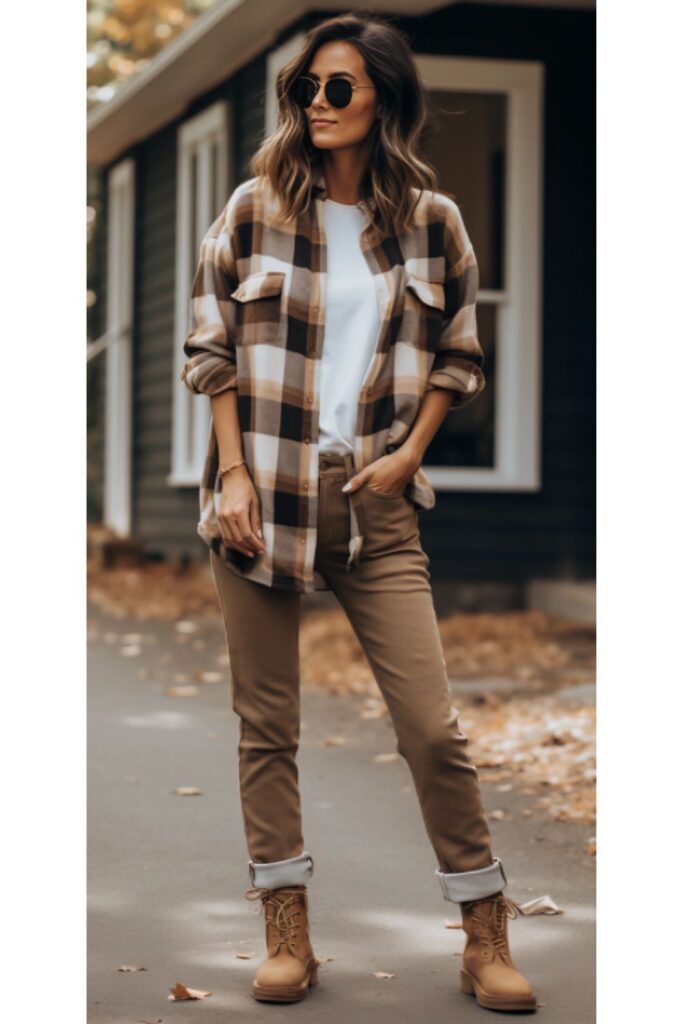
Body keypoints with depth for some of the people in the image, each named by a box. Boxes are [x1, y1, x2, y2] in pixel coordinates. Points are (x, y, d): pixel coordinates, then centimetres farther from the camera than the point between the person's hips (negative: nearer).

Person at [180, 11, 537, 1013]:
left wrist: (410, 452, -2)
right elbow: (212, 348, 3)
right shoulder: (257, 208, 3)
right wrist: (232, 473, -5)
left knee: (432, 725, -4)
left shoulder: (431, 220, 5)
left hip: (372, 499, 0)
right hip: (263, 491, 1)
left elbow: (457, 358, 12)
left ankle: (487, 940, 8)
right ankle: (288, 937, 15)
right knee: (266, 725, 4)